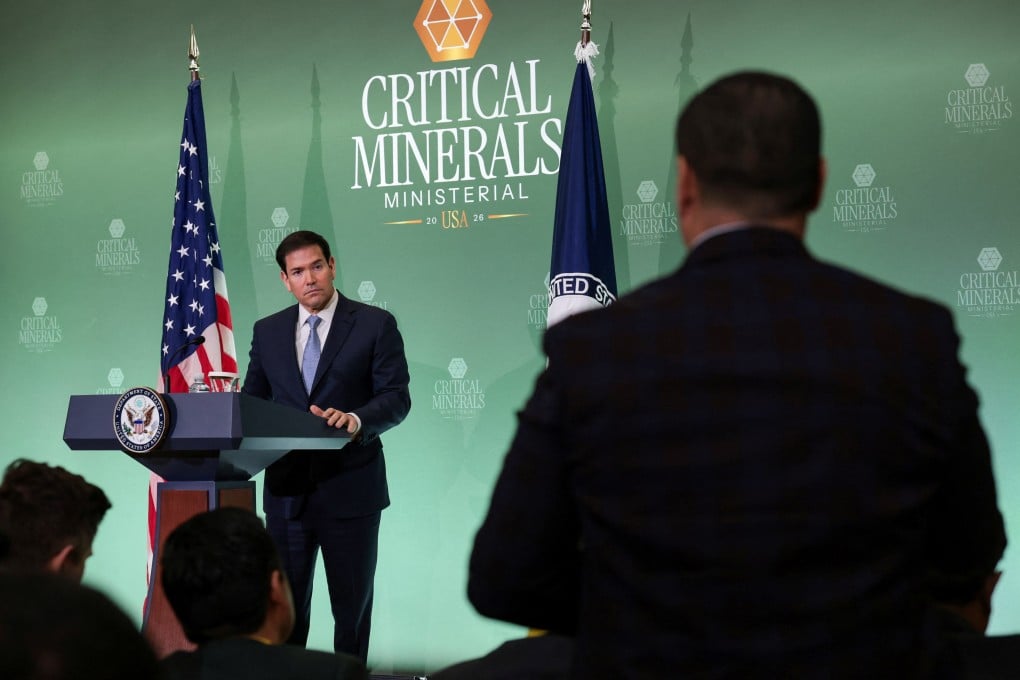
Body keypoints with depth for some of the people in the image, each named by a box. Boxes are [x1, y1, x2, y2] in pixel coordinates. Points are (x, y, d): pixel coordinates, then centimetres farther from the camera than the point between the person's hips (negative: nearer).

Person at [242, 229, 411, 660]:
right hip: (287, 490, 3)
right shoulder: (268, 331, 10)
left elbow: (397, 397, -9)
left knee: (352, 605, 7)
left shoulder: (375, 325, -3)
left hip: (350, 490, -3)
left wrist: (357, 420, -28)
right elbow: (253, 400, 12)